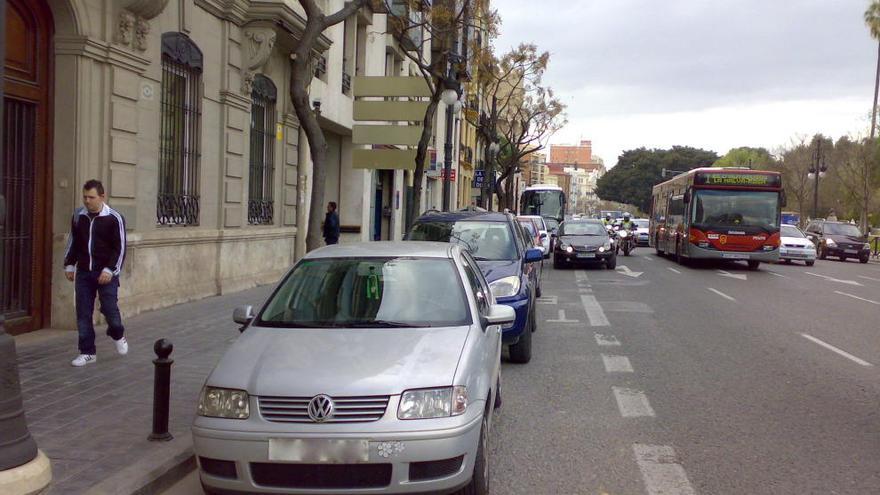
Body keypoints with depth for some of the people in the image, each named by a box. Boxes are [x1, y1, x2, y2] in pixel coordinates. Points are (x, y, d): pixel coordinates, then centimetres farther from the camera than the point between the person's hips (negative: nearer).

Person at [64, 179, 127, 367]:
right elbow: (73, 242, 17)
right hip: (83, 273, 4)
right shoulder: (78, 216, 6)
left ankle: (118, 336, 30)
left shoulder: (114, 218, -8)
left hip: (106, 274, -4)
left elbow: (120, 248, -9)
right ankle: (87, 352, 13)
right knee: (83, 313, 3)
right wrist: (69, 265, 11)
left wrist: (110, 270, -16)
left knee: (110, 309, -2)